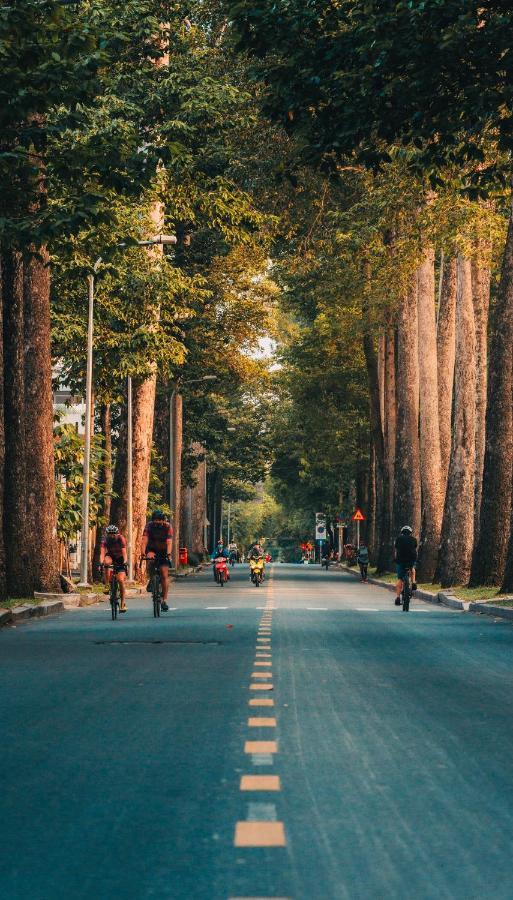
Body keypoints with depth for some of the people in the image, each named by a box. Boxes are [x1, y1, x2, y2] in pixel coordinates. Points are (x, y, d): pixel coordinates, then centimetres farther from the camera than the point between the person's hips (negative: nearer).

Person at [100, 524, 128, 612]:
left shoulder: (121, 539, -22)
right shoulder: (105, 541, -19)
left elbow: (124, 552, -34)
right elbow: (102, 552, -32)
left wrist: (125, 562, -51)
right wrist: (101, 562, -51)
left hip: (120, 559, -1)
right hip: (110, 556, 1)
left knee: (121, 580, -16)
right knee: (107, 561, -36)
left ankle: (123, 603, -11)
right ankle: (107, 585, -29)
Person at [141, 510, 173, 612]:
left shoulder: (168, 526, -19)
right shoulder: (149, 525, -18)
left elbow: (169, 542, -29)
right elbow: (144, 540, -28)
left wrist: (168, 554, -46)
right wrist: (143, 553, -44)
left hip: (163, 552, -1)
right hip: (152, 549, 1)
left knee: (164, 574, -11)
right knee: (150, 555, -35)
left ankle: (164, 600, -6)